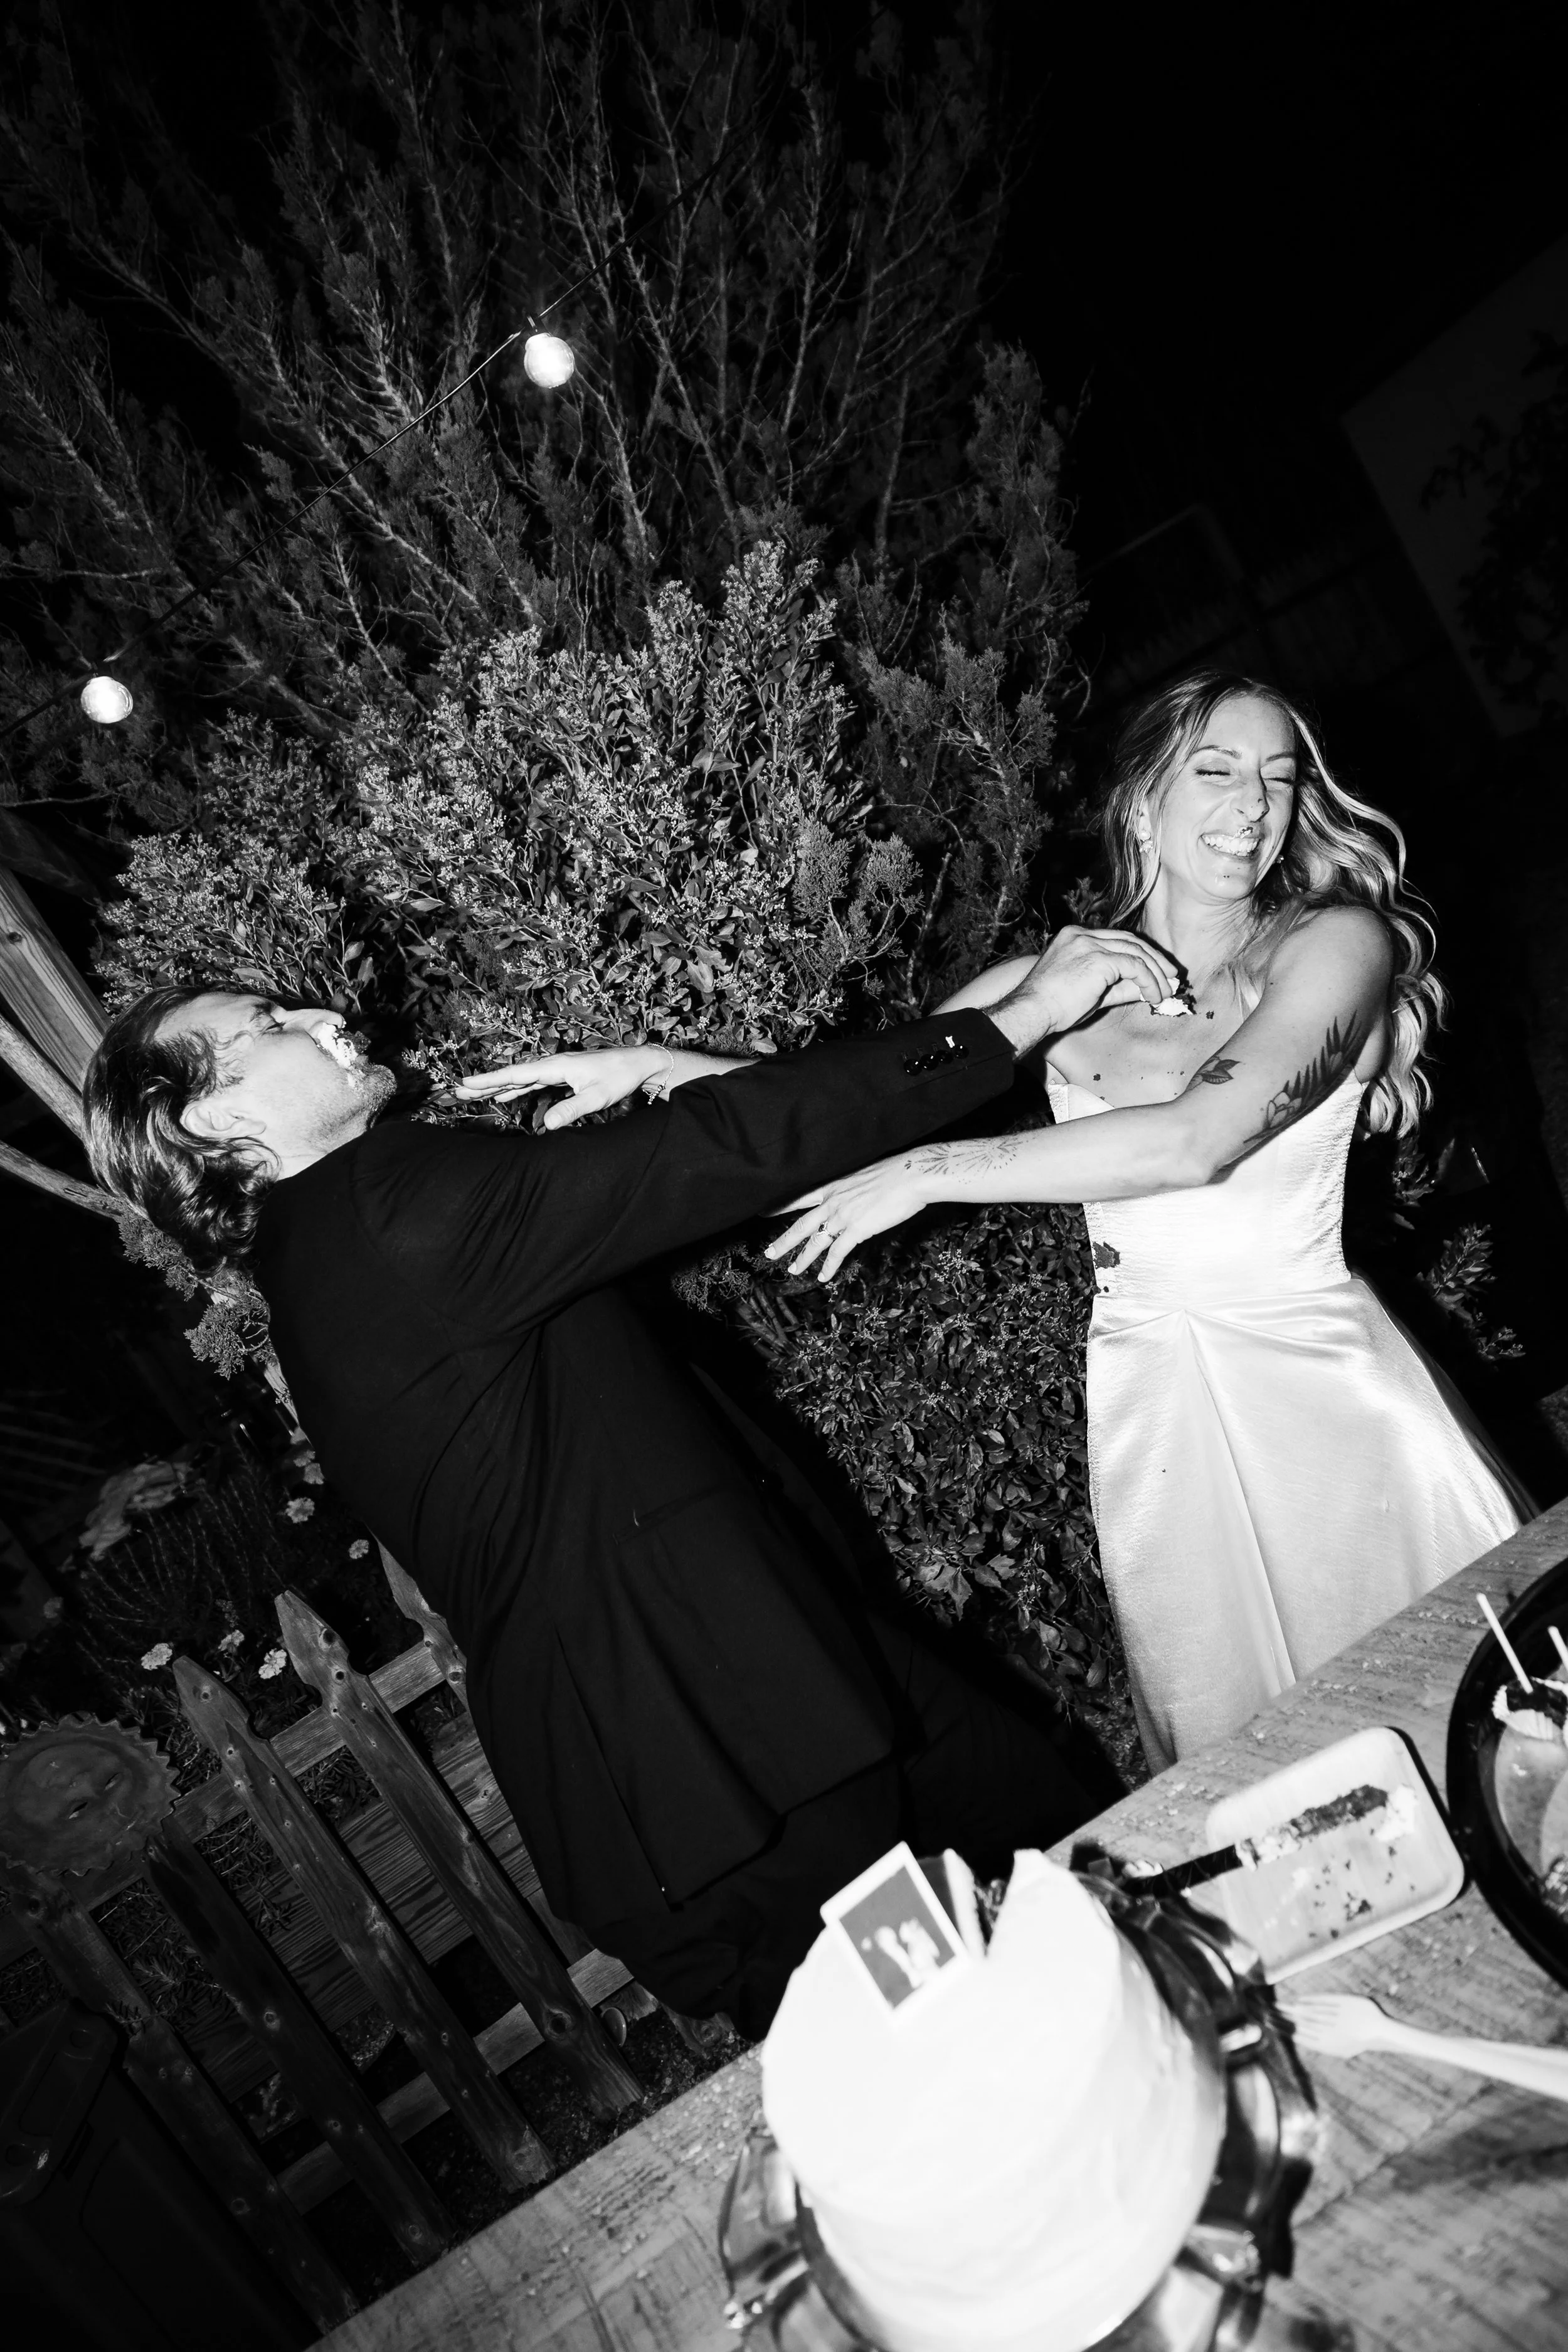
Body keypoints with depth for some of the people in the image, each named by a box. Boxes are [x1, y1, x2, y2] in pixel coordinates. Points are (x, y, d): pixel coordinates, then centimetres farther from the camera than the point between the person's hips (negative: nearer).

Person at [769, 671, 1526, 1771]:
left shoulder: (1336, 942, -7)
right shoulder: (1062, 977, 2)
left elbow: (1195, 1140, -23)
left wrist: (927, 1171, -22)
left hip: (1322, 1380, -2)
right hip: (1151, 1401, 2)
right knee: (1233, 1753, 13)